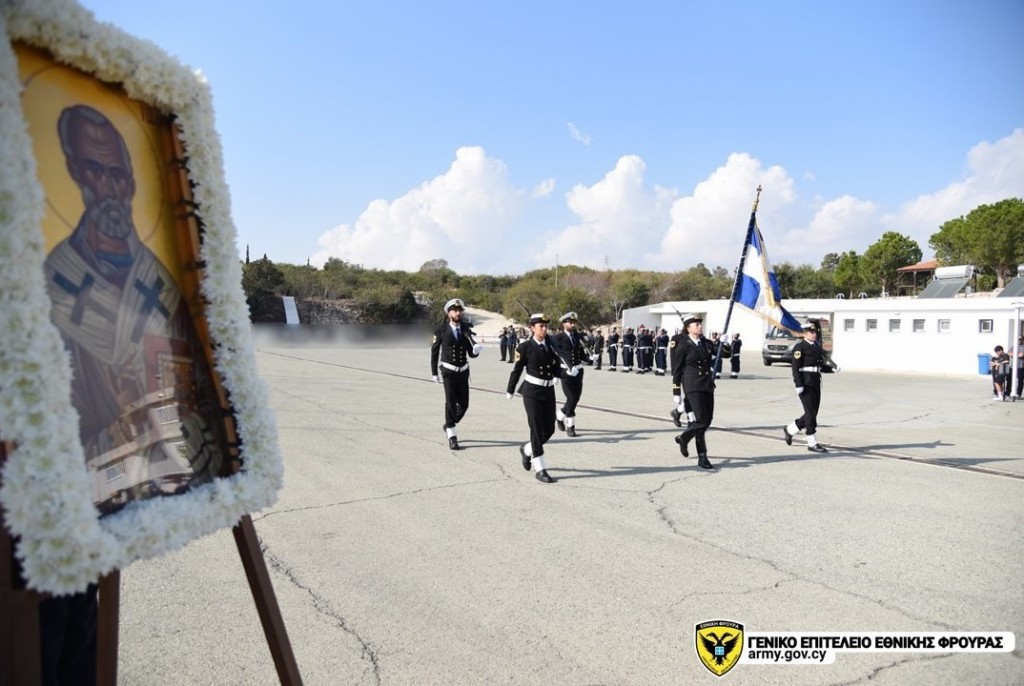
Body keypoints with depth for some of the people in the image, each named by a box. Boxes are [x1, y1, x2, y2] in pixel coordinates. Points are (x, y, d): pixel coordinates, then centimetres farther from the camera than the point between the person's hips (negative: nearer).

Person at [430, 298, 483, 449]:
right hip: (448, 371, -4)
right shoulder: (441, 330, -7)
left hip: (463, 371, 4)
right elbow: (434, 352, 0)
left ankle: (449, 425, 31)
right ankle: (452, 437, 5)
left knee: (464, 404, 5)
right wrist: (434, 373, 0)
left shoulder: (466, 330, 2)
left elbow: (471, 354, 4)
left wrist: (476, 349, -20)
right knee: (451, 403, -7)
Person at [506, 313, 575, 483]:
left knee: (549, 429, 8)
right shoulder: (525, 347, -7)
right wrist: (510, 391, 9)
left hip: (548, 391, 5)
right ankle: (540, 470, 5)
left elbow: (556, 371, 6)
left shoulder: (551, 345, 7)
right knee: (537, 430, -5)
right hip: (532, 392, -5)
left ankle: (527, 450, 36)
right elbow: (517, 370, 1)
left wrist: (568, 373, -14)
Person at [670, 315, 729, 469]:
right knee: (701, 420, -11)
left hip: (708, 386, 7)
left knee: (708, 420, 7)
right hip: (693, 386, -7)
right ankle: (702, 458, -2)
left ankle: (684, 438, 31)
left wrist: (725, 344, -6)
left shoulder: (706, 343, 13)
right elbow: (677, 369, -3)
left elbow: (725, 354, 16)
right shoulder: (683, 345, -4)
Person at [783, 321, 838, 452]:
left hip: (815, 384, 9)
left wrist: (832, 368, 3)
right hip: (805, 384, -9)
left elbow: (820, 366, 21)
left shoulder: (816, 346, 17)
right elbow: (795, 367, -14)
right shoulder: (800, 347, -8)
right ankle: (812, 443, 1)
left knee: (812, 413, 11)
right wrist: (798, 385, -20)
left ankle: (789, 430, 27)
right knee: (811, 413, -6)